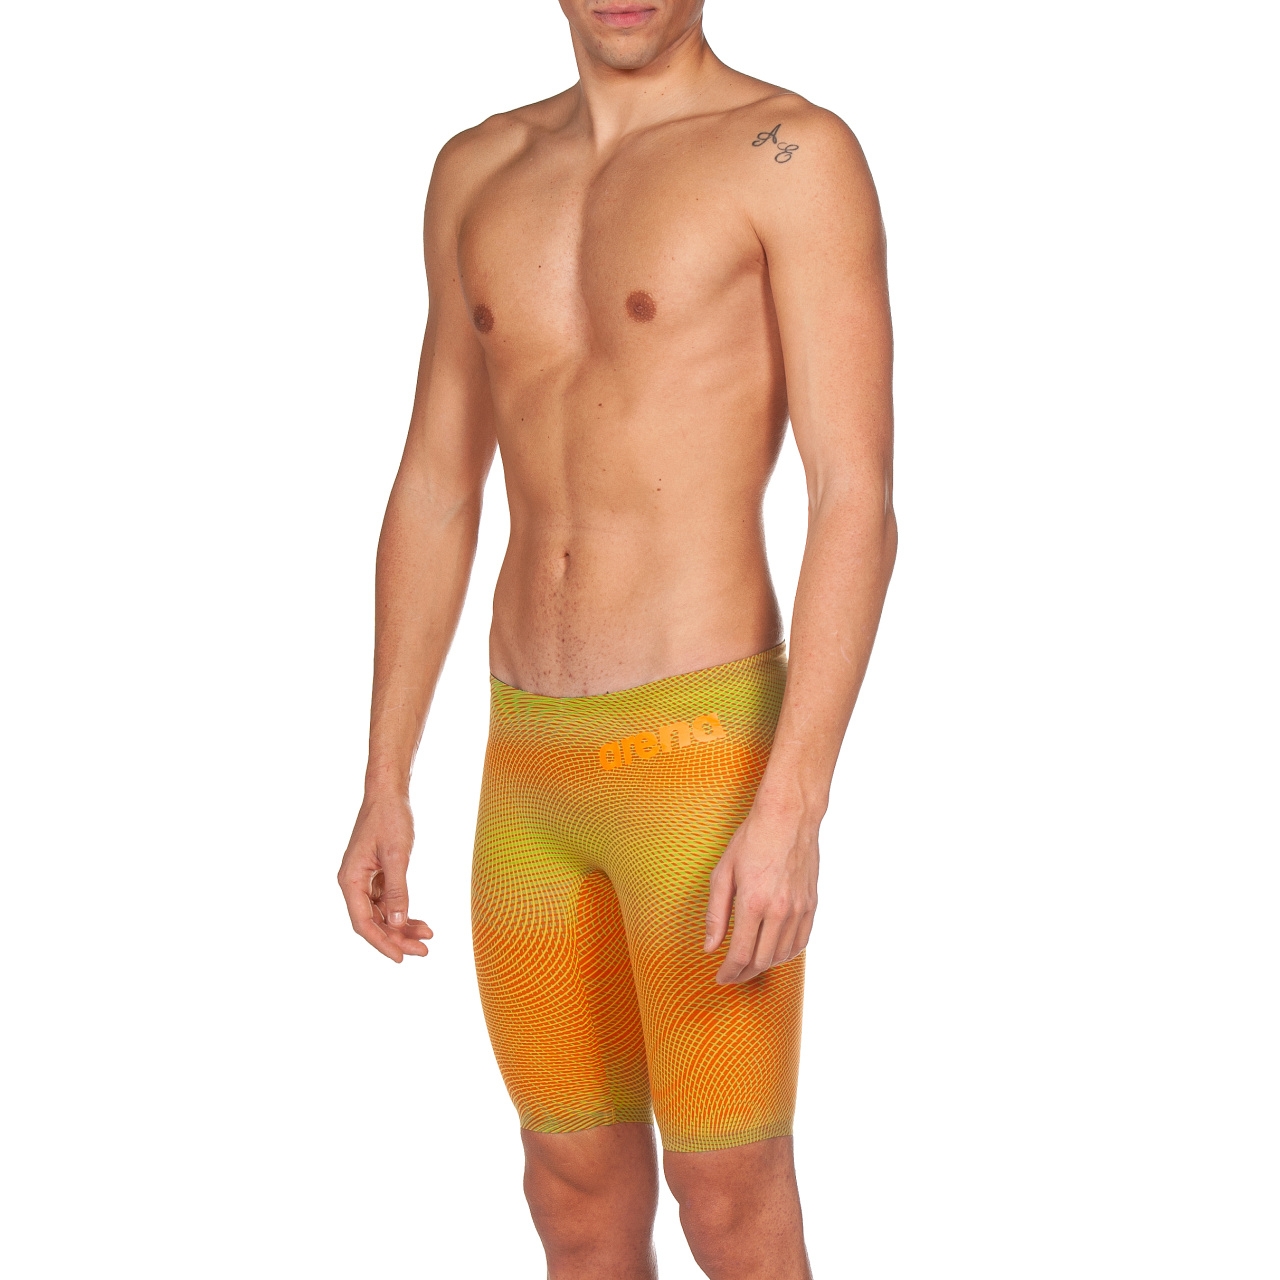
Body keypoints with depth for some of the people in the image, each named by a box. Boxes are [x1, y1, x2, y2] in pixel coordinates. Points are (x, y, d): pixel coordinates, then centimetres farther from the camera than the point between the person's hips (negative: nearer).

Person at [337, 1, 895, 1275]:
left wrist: (792, 812, -22)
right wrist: (383, 790, 11)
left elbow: (859, 502, -15)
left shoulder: (799, 153, -9)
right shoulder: (480, 171, 12)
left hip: (709, 754, -6)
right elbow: (433, 497, 14)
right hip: (537, 760, 6)